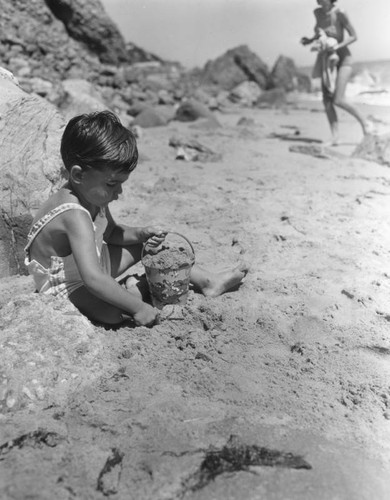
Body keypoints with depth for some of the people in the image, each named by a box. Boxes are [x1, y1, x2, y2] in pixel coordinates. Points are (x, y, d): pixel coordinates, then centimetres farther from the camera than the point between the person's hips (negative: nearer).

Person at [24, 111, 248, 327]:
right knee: (114, 312, -35)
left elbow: (110, 232, 10)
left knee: (147, 244, 6)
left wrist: (141, 233, -9)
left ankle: (208, 282, 13)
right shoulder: (75, 215, -37)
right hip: (66, 285, -9)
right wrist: (137, 308, -40)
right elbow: (93, 279, -45)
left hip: (93, 263, 9)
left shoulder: (93, 195, -7)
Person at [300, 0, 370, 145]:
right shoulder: (317, 12, 0)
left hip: (343, 58, -6)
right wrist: (310, 40, -1)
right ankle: (335, 138, -3)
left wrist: (338, 46, -29)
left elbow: (354, 36, -14)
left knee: (338, 100, -18)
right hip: (327, 60, 7)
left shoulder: (340, 13, -19)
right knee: (327, 100, -6)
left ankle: (363, 121, 6)